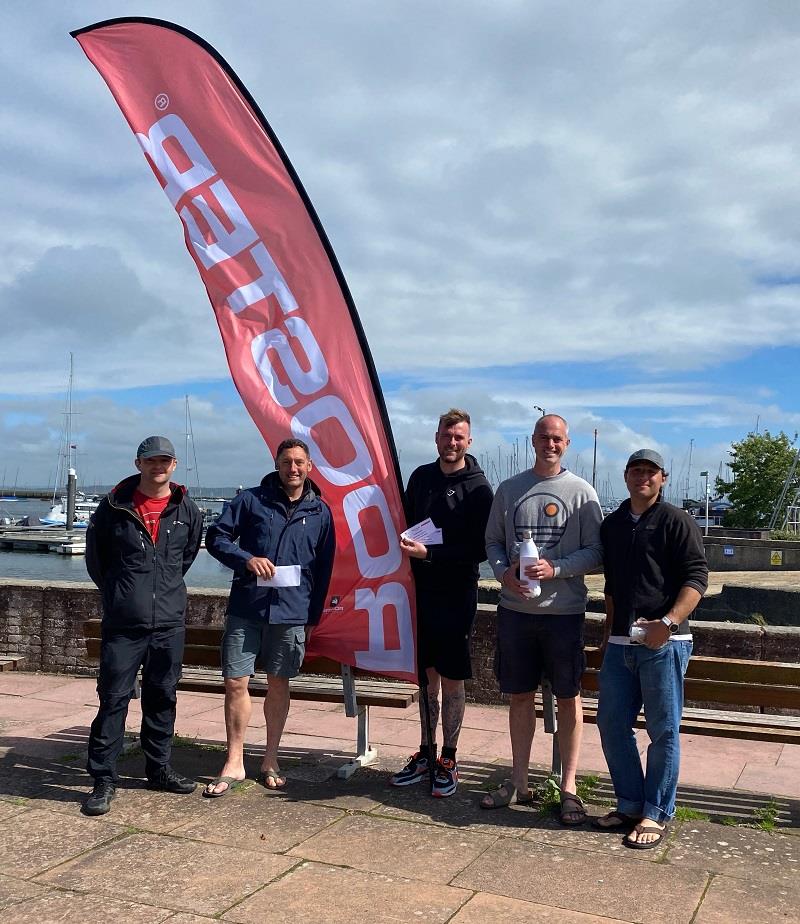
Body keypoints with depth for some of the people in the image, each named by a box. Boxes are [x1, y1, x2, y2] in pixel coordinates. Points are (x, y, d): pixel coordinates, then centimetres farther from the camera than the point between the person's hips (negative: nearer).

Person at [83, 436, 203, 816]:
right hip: (123, 623, -2)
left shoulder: (187, 510, 4)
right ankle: (103, 779, 10)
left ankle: (158, 769, 27)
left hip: (169, 623, 3)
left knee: (163, 698, 12)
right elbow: (95, 555, 11)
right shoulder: (114, 506, -2)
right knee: (113, 699, -1)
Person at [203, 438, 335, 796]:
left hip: (291, 613, 1)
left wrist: (313, 615, 8)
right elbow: (216, 537, 3)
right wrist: (246, 559, -15)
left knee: (278, 685, 10)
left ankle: (270, 762, 24)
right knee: (235, 682, -1)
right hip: (245, 609, -1)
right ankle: (234, 764, 13)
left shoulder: (320, 512, 7)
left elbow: (324, 568, 11)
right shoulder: (251, 500, 2)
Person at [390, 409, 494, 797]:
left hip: (456, 595, -4)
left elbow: (479, 549, -13)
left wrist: (430, 553, -19)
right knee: (427, 675, 13)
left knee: (452, 680, 4)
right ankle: (425, 754, 25)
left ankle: (448, 760, 17)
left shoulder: (478, 488, -8)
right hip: (421, 590, 5)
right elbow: (407, 521, 20)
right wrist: (405, 545, 1)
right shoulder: (421, 476, 8)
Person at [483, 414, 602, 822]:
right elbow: (492, 540, 11)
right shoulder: (509, 489, 7)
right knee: (519, 695, 12)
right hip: (515, 608, 3)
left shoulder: (582, 492, -2)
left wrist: (556, 569, -18)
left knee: (568, 697, 6)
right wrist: (503, 571, -8)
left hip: (563, 609, -2)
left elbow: (595, 551, -3)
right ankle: (519, 781, 25)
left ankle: (568, 787, 19)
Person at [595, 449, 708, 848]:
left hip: (664, 642, -6)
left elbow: (696, 578, -11)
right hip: (621, 644, 6)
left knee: (663, 731, 2)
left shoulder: (676, 521, -4)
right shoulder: (612, 524, 14)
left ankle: (656, 814, 15)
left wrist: (669, 621, -24)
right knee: (611, 724, 9)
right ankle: (630, 804, 23)